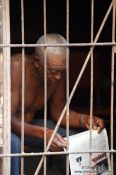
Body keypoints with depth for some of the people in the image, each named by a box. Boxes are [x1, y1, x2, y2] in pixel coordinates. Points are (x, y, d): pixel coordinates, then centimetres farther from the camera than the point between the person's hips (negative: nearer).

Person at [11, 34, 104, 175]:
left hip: (28, 125, 6)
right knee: (13, 144, -38)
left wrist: (83, 119, -21)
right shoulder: (17, 66, -30)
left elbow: (58, 111, 1)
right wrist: (43, 133, -49)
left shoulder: (58, 71, -10)